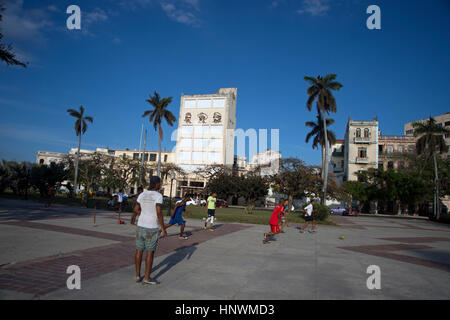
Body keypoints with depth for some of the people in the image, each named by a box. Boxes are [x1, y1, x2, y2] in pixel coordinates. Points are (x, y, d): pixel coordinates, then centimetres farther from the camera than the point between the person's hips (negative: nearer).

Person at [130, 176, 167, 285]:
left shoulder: (142, 195, 4)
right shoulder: (158, 196, -15)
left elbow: (136, 210, 9)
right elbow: (159, 213, -23)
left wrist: (132, 219, 30)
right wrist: (163, 229, -17)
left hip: (141, 226, 6)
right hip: (152, 228, -6)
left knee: (139, 251, 13)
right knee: (150, 252, 3)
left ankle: (138, 276, 20)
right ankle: (147, 278, 9)